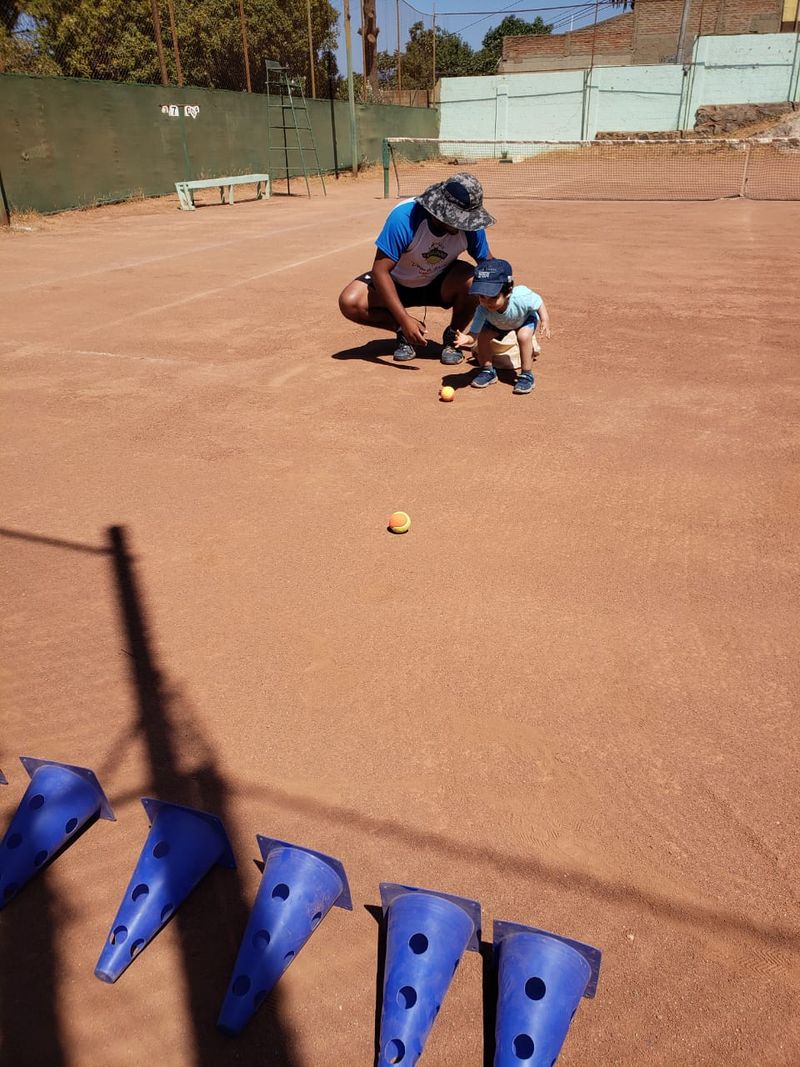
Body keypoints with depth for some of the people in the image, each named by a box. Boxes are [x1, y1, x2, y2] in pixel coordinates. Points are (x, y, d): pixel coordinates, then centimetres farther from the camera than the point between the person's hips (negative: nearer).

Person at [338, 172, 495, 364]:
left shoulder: (469, 224, -22)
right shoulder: (404, 217, -32)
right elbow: (380, 270, -31)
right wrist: (404, 320, -40)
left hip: (440, 285, 1)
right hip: (397, 284, -1)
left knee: (472, 280, -32)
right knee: (349, 303, -26)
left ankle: (452, 337, -4)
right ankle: (403, 332, -1)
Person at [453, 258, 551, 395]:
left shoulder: (522, 297, -43)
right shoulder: (483, 310, -39)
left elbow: (539, 303, -22)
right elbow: (474, 334, -40)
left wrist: (545, 321, -33)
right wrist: (467, 339, -63)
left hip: (526, 318, -2)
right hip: (497, 323, 2)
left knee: (524, 336, -29)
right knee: (483, 335, -19)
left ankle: (526, 375, -11)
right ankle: (487, 371, 3)